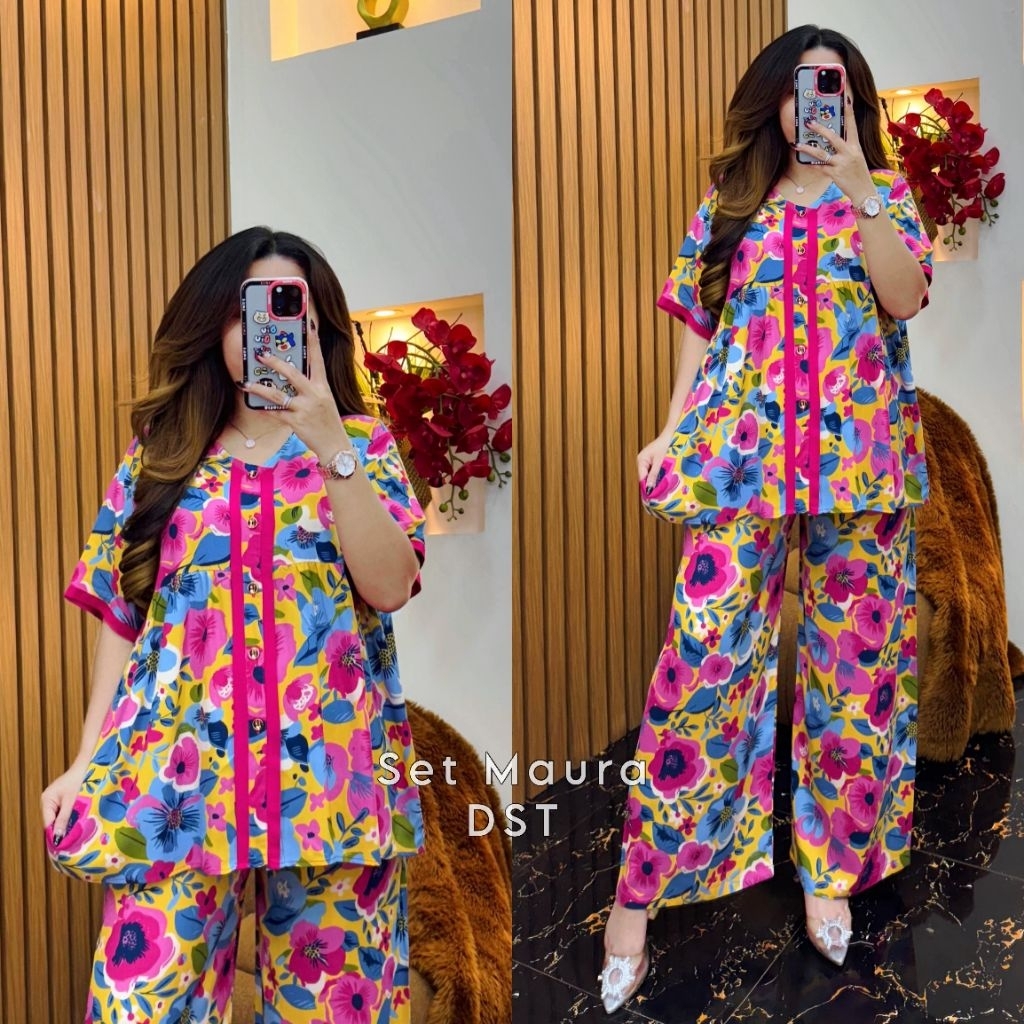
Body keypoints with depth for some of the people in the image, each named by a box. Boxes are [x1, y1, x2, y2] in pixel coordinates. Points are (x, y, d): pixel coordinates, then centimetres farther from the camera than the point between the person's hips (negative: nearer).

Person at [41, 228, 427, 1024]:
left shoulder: (363, 444, 6)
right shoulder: (160, 450, 9)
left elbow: (389, 587, -9)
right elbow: (119, 608, 10)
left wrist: (328, 448, -16)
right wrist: (88, 761, 7)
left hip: (331, 769, -1)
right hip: (175, 768, 1)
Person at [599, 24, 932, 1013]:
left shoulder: (885, 194, 13)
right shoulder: (731, 199, 14)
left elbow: (905, 298, -5)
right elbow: (700, 327, 12)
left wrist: (856, 186, -10)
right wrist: (670, 432, 2)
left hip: (859, 454, 1)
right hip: (738, 451, -1)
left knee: (855, 659, 4)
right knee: (702, 658, -6)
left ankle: (832, 868, 22)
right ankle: (641, 888, 5)